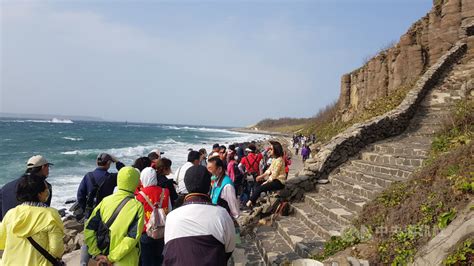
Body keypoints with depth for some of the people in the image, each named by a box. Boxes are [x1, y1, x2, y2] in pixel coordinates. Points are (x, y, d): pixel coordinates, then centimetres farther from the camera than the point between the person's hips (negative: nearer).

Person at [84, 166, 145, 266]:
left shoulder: (105, 201, -3)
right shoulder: (137, 206, -14)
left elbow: (88, 229, -3)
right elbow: (133, 237, -20)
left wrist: (97, 254, -3)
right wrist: (111, 258, -14)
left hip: (104, 257, 4)